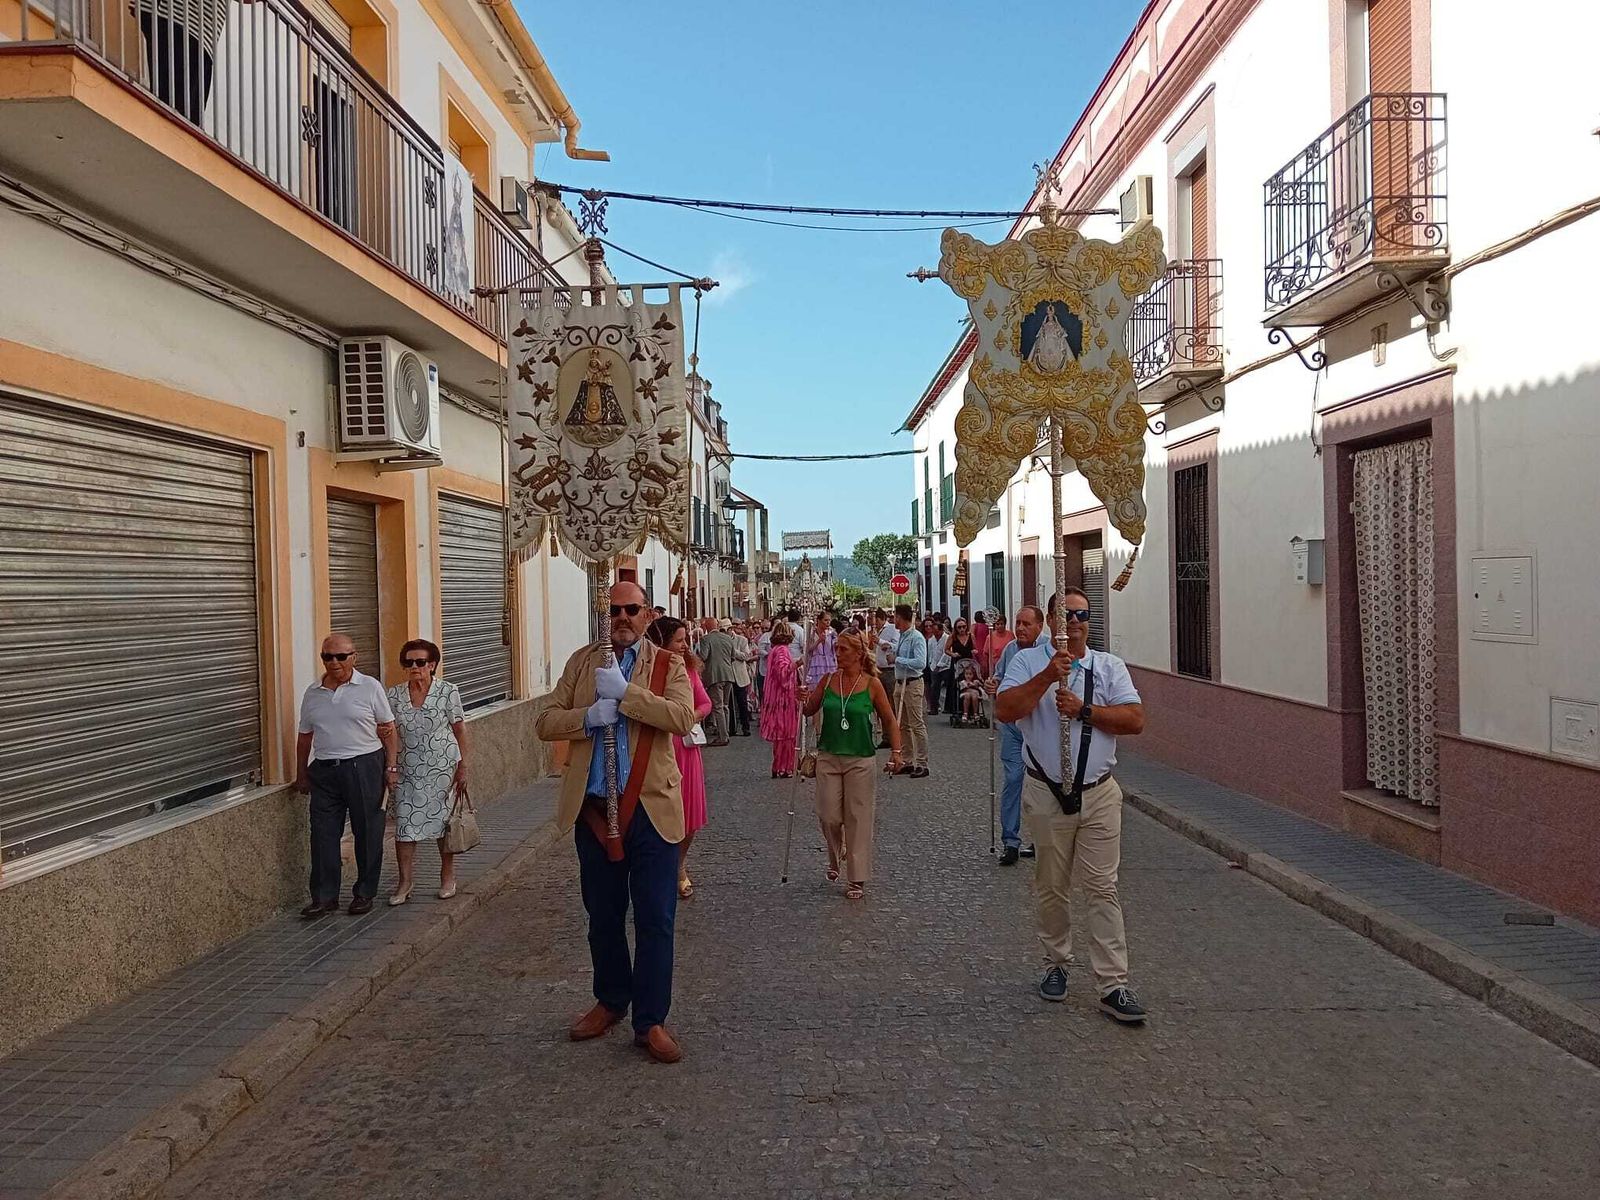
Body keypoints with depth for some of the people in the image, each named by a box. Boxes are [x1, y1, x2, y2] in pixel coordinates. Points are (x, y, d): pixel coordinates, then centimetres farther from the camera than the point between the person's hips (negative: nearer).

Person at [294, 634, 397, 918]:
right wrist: (301, 774, 17)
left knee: (367, 832, 4)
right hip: (324, 769, 4)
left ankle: (364, 893, 16)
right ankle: (324, 897, 12)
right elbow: (305, 737, 17)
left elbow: (388, 730, 0)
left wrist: (391, 767, -6)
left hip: (364, 767, -3)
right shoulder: (312, 694, 10)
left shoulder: (370, 687, -2)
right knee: (323, 833, 3)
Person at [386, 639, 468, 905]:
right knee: (405, 824, -2)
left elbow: (459, 729, -2)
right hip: (408, 771, 2)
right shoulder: (394, 695, 2)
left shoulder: (448, 691, -5)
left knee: (444, 820, 6)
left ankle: (448, 878, 21)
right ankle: (404, 883, 7)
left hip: (443, 767, -2)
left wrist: (463, 766, -4)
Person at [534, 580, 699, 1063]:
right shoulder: (582, 661, 9)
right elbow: (545, 722, 3)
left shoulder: (668, 666, 1)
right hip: (593, 810, 3)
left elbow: (683, 717, -18)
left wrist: (625, 692, -21)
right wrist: (587, 717, -15)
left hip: (650, 808, -3)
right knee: (602, 917, 17)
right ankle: (611, 1001, 36)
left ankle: (651, 1021, 14)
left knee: (655, 921, 2)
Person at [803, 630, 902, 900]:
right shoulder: (828, 680, 1)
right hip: (828, 757, 3)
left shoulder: (872, 685, -6)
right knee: (828, 816, 2)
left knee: (858, 818, 1)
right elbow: (810, 710, 12)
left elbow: (889, 720, 1)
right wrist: (803, 699, -9)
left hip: (861, 759, -3)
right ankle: (835, 858, 32)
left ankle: (858, 879, 11)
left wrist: (896, 751, -9)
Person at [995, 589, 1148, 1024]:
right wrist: (1047, 677, -22)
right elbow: (1005, 709, -15)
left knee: (1102, 888, 0)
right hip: (1046, 794, -1)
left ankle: (1113, 985, 4)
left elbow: (1135, 720, -4)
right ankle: (1056, 964, 31)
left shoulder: (1109, 666, 7)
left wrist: (1084, 710, -14)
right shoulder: (1029, 661, 1)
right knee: (1052, 888, 12)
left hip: (1098, 794, 1)